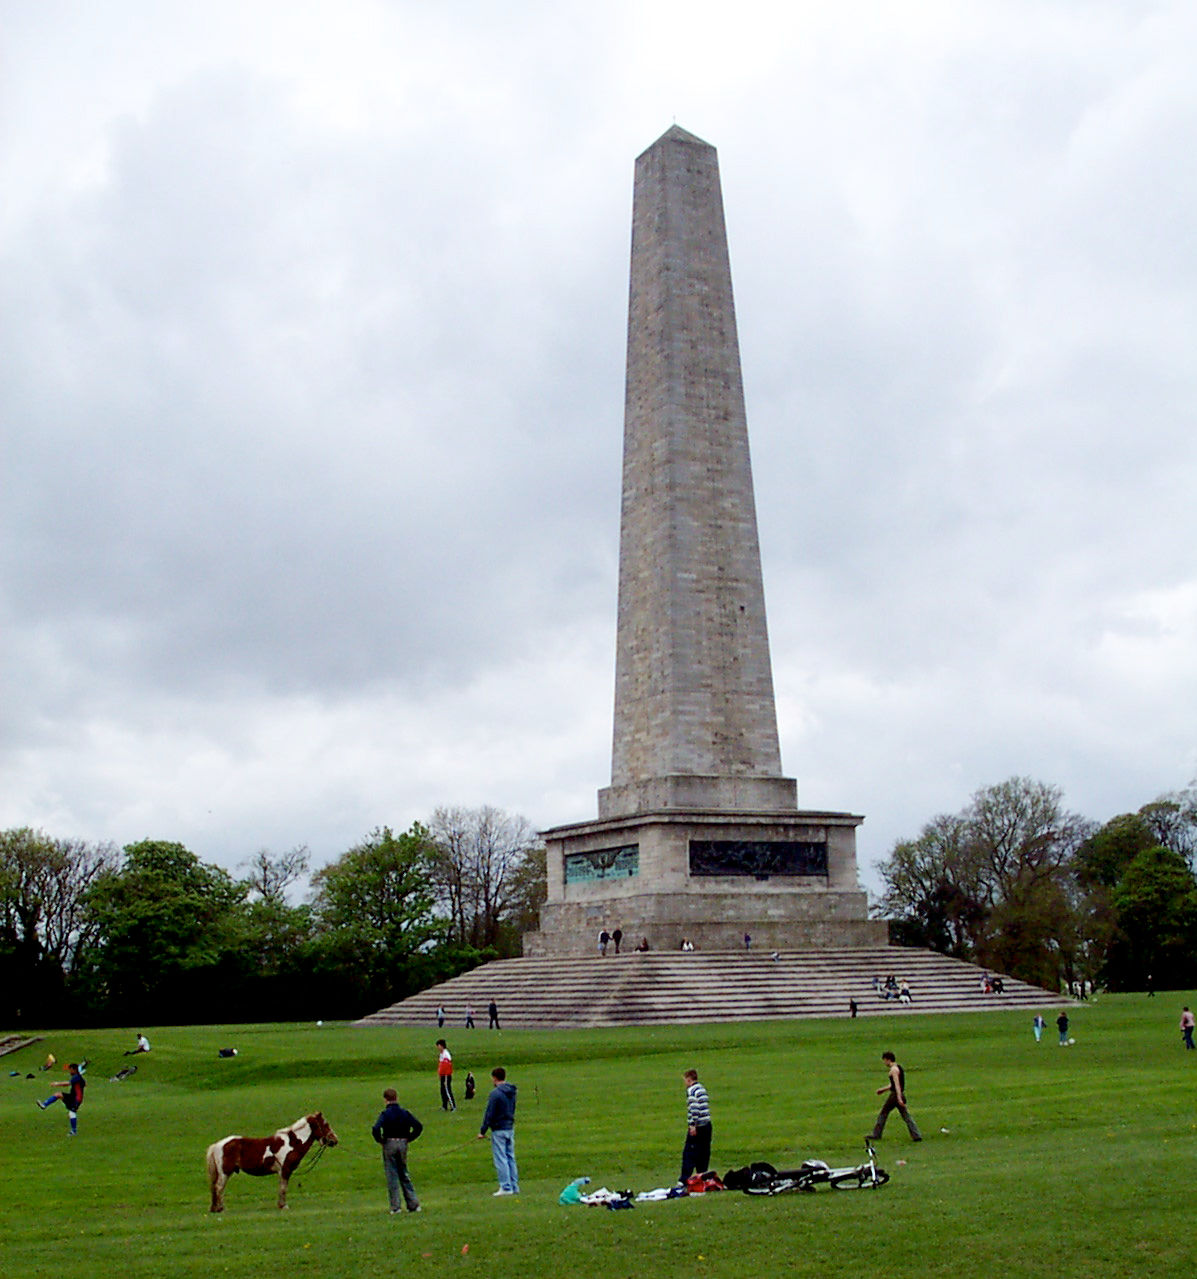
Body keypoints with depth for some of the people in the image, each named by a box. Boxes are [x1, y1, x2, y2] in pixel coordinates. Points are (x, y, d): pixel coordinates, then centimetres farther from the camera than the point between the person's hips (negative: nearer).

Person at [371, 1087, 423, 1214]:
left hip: (389, 1144, -4)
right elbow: (419, 1126, -3)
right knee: (404, 1174, 14)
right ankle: (413, 1204, 12)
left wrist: (380, 1140, -8)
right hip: (403, 1144, 4)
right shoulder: (405, 1113, 3)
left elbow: (376, 1129, -24)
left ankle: (395, 1206, 2)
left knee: (391, 1175, 3)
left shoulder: (385, 1114, -9)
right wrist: (409, 1139, 5)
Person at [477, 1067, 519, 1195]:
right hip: (510, 1128, 8)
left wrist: (482, 1131, -8)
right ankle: (514, 1186, 15)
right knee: (510, 1157, 12)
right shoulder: (511, 1092, 9)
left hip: (498, 1130, -8)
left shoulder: (495, 1093, -16)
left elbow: (489, 1114, -15)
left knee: (500, 1159, -2)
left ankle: (506, 1187, -3)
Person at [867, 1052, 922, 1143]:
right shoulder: (899, 1068, 17)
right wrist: (883, 1089, 28)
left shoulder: (893, 1069, -13)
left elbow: (897, 1084, -22)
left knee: (883, 1114, 3)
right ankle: (917, 1135, -2)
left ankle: (876, 1135, 9)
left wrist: (899, 1098, -28)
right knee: (906, 1115, 6)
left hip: (895, 1095, -9)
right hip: (901, 1095, 9)